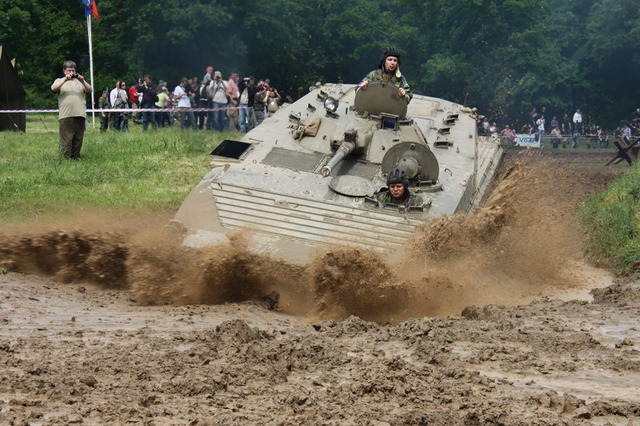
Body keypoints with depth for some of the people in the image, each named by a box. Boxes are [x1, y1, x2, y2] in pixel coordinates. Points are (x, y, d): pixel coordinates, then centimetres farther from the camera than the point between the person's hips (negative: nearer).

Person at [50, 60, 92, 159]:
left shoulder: (79, 81, 19)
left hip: (80, 115, 3)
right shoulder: (60, 81, 13)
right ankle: (66, 158, -6)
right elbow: (53, 88, -7)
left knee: (78, 140, 5)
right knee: (66, 140, -7)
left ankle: (76, 158, 11)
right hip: (65, 116, -3)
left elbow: (90, 90, 7)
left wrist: (83, 81, -9)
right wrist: (65, 79, -13)